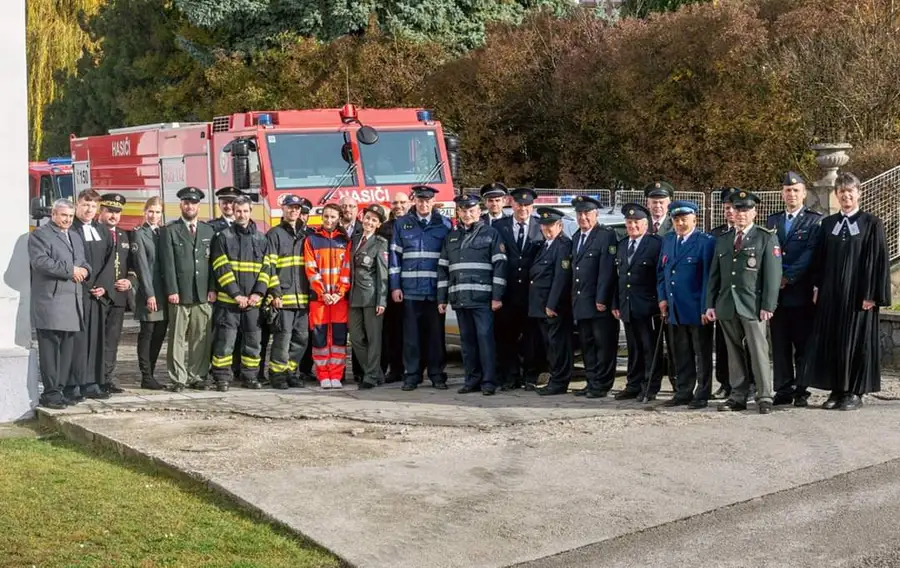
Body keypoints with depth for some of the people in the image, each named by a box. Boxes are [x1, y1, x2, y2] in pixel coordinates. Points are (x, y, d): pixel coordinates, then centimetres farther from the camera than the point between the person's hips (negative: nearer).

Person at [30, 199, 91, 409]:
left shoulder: (75, 238, 24)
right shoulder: (40, 235, -2)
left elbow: (83, 263, 28)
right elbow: (40, 261, -15)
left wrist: (84, 270, 2)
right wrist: (70, 270, -14)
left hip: (73, 302, 8)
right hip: (51, 302, -8)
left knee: (67, 349, 8)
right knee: (50, 347, -8)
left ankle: (58, 390, 13)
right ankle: (50, 393, -6)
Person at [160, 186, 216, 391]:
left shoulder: (209, 232, 15)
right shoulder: (169, 231, 5)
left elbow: (213, 263, 12)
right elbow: (168, 264, -2)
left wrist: (212, 289, 3)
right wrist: (172, 291, -10)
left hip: (203, 295, 3)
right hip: (180, 295, -3)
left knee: (201, 338, 3)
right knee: (177, 338, -3)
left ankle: (197, 376, 12)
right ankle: (178, 379, 0)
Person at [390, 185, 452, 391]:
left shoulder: (444, 224, 6)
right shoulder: (402, 224, 7)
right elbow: (395, 255, 7)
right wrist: (395, 286, 0)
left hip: (435, 288, 0)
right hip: (410, 288, 0)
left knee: (436, 332, 3)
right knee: (411, 333, 2)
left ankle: (437, 374, 11)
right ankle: (412, 374, 9)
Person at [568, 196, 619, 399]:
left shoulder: (606, 235, -8)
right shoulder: (576, 237, 17)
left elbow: (607, 270, -14)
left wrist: (602, 299, -18)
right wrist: (573, 297, 10)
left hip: (600, 303, -8)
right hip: (581, 303, 8)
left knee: (604, 344, -2)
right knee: (587, 345, 11)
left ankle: (602, 385, 1)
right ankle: (592, 383, 17)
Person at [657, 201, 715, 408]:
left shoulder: (706, 242, -7)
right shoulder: (667, 241, 13)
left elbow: (708, 276, -11)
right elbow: (661, 271, 19)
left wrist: (706, 308, -14)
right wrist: (662, 298, 7)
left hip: (697, 310, -6)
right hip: (674, 309, 6)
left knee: (702, 355, 3)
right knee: (681, 355, 12)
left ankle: (702, 395, 8)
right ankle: (683, 393, 19)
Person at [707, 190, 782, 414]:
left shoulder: (766, 238, 2)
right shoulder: (722, 240, 16)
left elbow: (773, 275, -4)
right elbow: (714, 275, 16)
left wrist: (768, 305, -11)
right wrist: (710, 304, 8)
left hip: (753, 305, -4)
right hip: (727, 304, 4)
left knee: (758, 351, -5)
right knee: (734, 353, 8)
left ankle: (764, 397, 0)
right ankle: (737, 397, 12)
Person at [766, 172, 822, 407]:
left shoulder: (815, 220, 1)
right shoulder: (772, 221, 16)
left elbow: (810, 254, -8)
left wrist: (789, 278, -12)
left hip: (801, 292, -4)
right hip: (776, 292, 4)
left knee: (803, 344, 0)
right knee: (779, 344, 4)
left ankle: (802, 391, 5)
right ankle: (783, 390, 9)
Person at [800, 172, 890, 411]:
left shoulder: (872, 224, -3)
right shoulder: (827, 224, 10)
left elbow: (879, 261, -6)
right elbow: (819, 260, 11)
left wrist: (872, 295, -12)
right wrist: (817, 289, 3)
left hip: (858, 294, -4)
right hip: (830, 295, 4)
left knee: (857, 341, 1)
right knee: (831, 341, 5)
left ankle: (855, 392, 8)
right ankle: (837, 390, 13)